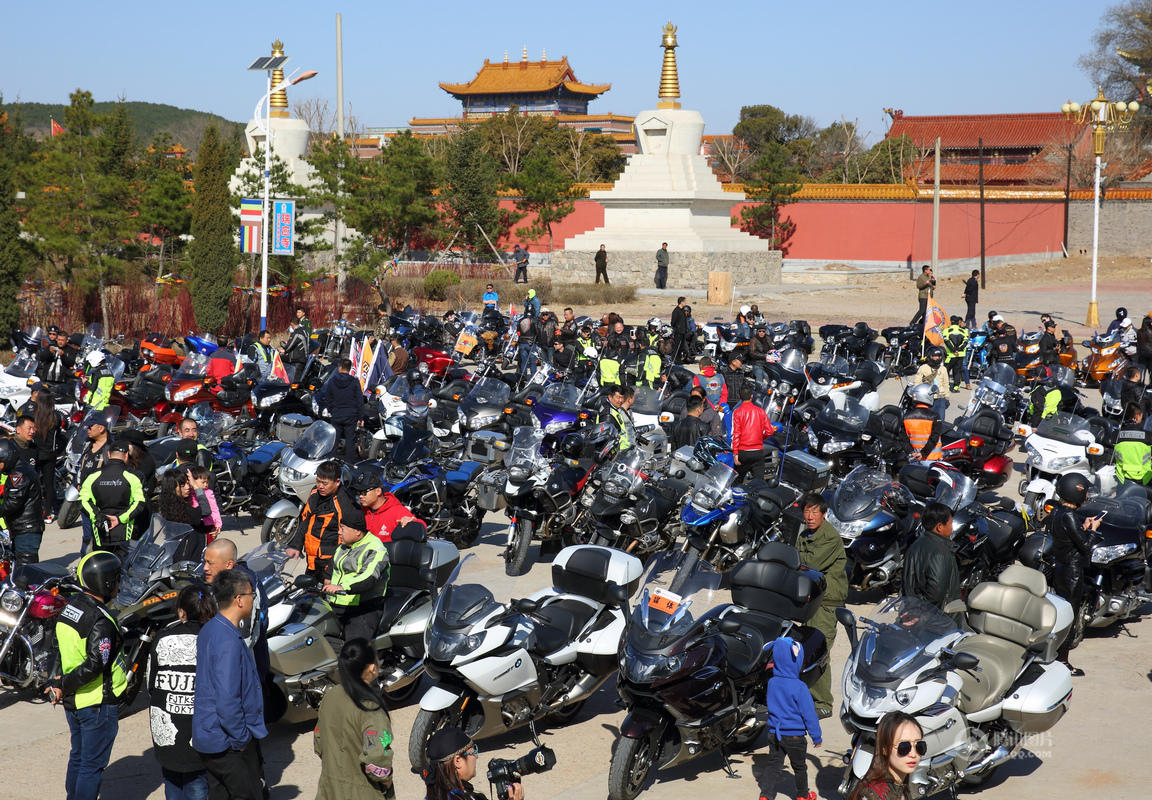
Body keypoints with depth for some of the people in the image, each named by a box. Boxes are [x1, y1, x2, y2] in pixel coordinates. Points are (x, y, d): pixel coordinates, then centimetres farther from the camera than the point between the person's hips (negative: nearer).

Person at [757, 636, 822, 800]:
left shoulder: (771, 683, -5)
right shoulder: (799, 688, -21)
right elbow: (809, 714, -14)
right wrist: (817, 736, -6)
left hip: (774, 733, 4)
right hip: (795, 736, -4)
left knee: (773, 764, 10)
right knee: (799, 767, 15)